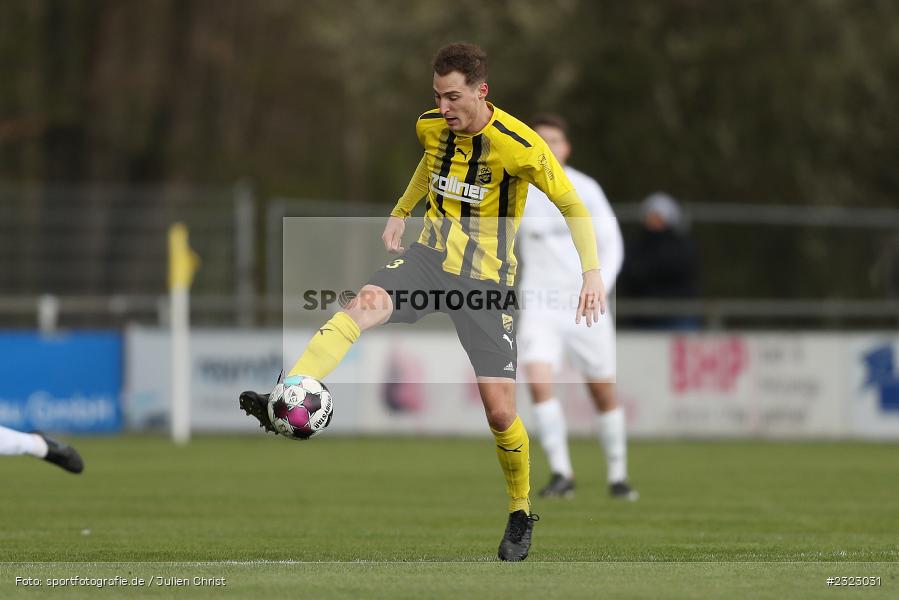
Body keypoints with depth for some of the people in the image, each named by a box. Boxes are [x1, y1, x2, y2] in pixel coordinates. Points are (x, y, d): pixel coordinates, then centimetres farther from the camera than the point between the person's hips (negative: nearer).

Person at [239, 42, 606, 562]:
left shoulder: (517, 145, -18)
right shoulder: (432, 127, -1)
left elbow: (573, 205, -9)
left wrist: (592, 273, -16)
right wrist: (402, 211, 21)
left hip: (487, 277, -4)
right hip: (431, 254, 4)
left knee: (500, 411, -6)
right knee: (363, 306, -28)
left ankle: (521, 514, 18)